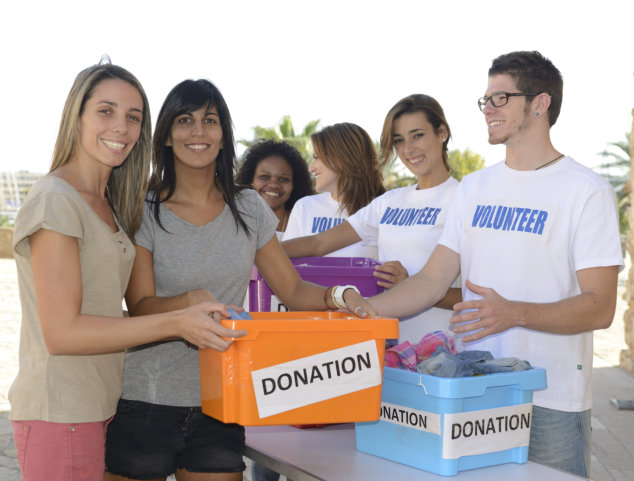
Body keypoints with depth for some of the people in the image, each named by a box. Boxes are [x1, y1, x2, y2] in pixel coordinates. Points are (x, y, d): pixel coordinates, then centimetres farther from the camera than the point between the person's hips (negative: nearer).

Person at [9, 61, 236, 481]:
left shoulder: (107, 204, 14)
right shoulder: (54, 201, -14)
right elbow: (61, 332, -19)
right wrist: (176, 323, -22)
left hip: (102, 406, 8)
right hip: (60, 413, -8)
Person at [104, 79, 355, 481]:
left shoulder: (249, 208, 6)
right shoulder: (143, 212, -4)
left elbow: (294, 289, 8)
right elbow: (140, 307, -10)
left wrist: (339, 296, -13)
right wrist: (191, 302, -31)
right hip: (146, 403, -2)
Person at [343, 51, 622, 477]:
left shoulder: (587, 191, -6)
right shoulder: (475, 187, 12)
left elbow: (599, 308, -11)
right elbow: (434, 280, 10)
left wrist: (515, 313, -25)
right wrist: (365, 308, -4)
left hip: (551, 404, -5)